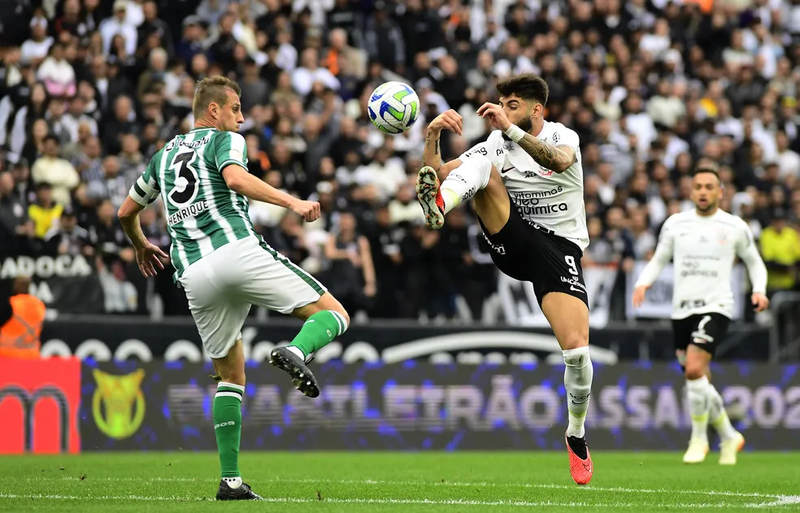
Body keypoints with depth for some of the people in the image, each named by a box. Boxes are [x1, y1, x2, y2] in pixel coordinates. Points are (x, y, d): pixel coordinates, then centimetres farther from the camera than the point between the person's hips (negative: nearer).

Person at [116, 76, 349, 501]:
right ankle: (295, 352, -33)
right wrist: (292, 202, -18)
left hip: (194, 275, 6)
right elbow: (235, 178, -15)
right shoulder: (226, 140, 9)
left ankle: (230, 480, 6)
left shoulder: (164, 155, 27)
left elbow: (126, 212, 36)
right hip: (237, 251, -6)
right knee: (334, 314, 1)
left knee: (230, 376, 18)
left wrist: (141, 246, 56)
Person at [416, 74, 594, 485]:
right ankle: (438, 207, -52)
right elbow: (436, 172, -3)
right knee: (482, 165, -21)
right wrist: (432, 136, -22)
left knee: (577, 349, -18)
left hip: (559, 247, -2)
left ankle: (576, 435, 9)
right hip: (512, 243, 2)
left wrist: (509, 128, -39)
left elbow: (558, 161, -28)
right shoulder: (495, 145, 5)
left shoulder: (562, 136, -2)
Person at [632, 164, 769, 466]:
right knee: (699, 384, 9)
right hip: (681, 310, 4)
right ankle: (729, 436, 30)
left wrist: (759, 290, -3)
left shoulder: (735, 227, 2)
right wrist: (643, 283, -4)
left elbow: (754, 262, 15)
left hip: (715, 308, -4)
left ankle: (699, 437, -7)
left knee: (694, 369, -23)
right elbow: (658, 260, 14)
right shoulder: (675, 223, 7)